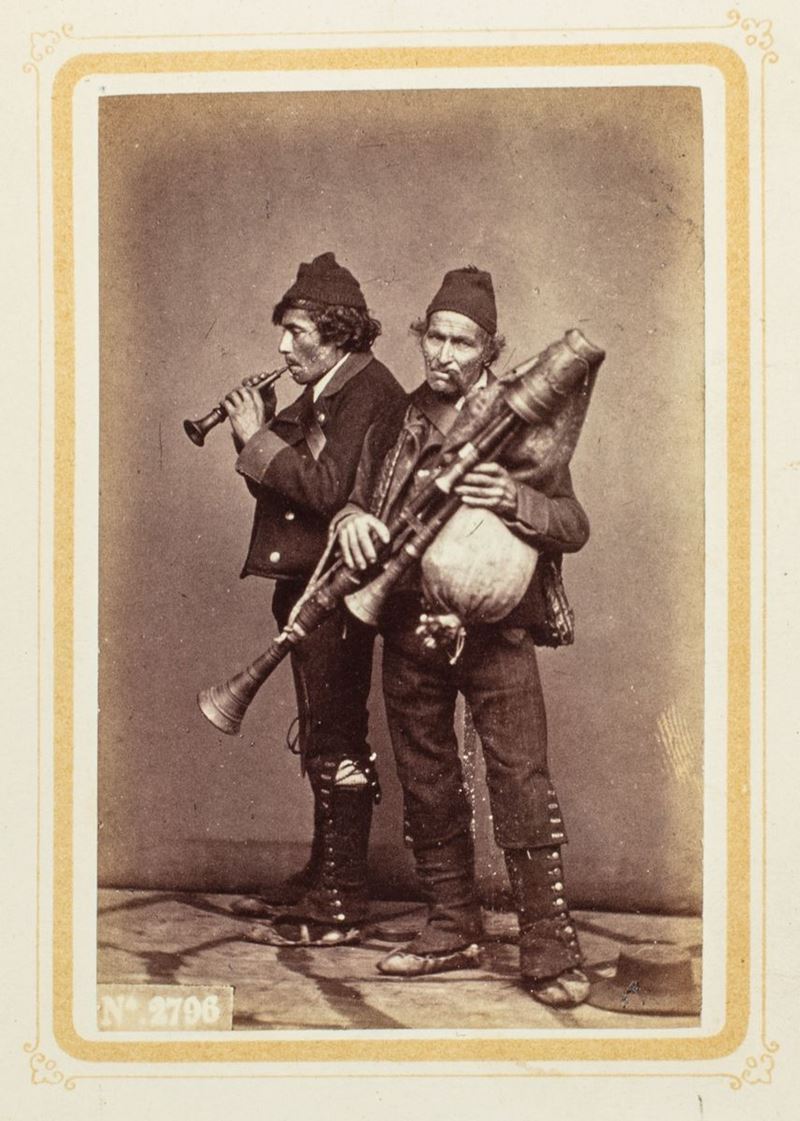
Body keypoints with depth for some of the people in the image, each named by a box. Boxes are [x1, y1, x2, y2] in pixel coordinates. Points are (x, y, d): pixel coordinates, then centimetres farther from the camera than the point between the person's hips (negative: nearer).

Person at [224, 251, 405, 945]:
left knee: (337, 742, -6)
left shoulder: (370, 392, -12)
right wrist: (258, 431, 1)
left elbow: (330, 489, -24)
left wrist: (259, 440, -15)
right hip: (303, 584, 10)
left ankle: (341, 902, 1)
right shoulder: (316, 396, 17)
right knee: (320, 737, 17)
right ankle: (322, 876, 28)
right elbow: (286, 487, 15)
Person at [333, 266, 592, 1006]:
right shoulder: (397, 420, 12)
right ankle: (452, 930, 24)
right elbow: (358, 499, 16)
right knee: (427, 787, 11)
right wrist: (353, 518, -8)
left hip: (494, 629, -4)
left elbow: (574, 526, -4)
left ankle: (550, 949, -5)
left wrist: (515, 500, -24)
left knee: (522, 782, -10)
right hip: (409, 632, 5)